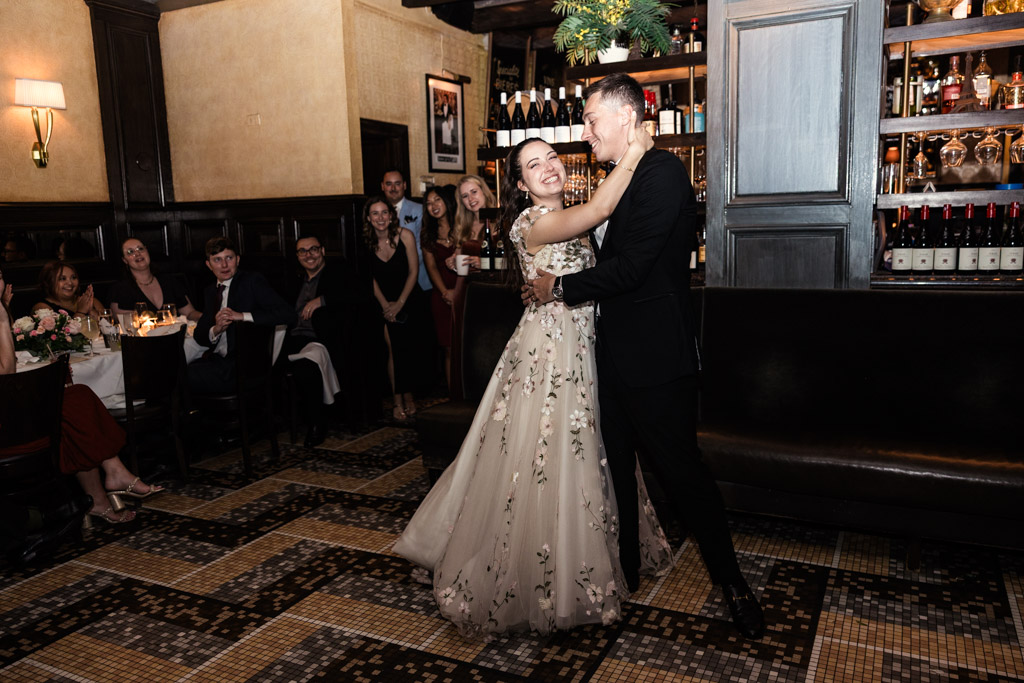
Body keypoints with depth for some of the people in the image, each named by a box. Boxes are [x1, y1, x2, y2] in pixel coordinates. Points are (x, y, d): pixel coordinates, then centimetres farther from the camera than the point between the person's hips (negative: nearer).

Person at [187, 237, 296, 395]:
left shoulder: (253, 282, -1)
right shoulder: (210, 292, 19)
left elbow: (288, 315, -14)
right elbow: (198, 336, 17)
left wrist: (243, 316, -18)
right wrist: (215, 330, -7)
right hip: (218, 360, 6)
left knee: (190, 375, -23)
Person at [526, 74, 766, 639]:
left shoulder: (662, 171, -16)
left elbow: (631, 267, -22)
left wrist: (561, 288, -12)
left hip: (656, 354, -9)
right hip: (616, 353, 9)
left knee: (679, 467, 2)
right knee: (614, 465, 17)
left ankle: (729, 578, 22)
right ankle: (622, 567, 34)